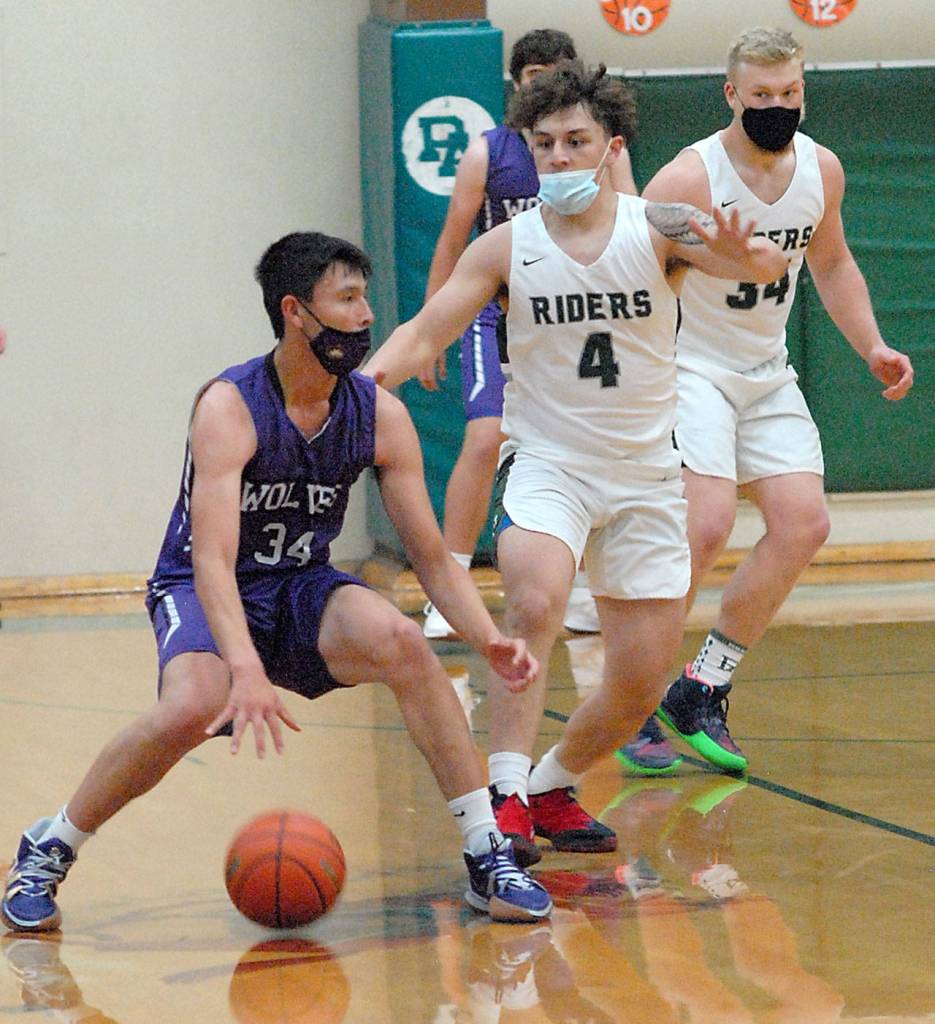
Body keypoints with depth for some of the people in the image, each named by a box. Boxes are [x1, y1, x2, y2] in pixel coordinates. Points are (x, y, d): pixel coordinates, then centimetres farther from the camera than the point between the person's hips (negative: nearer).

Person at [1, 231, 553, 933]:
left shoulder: (380, 415, -8)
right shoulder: (228, 408, -23)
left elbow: (432, 556, -3)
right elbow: (213, 558, -33)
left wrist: (490, 640, -21)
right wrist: (247, 669, -48)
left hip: (303, 587, 4)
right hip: (204, 590, -4)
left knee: (401, 642, -27)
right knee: (193, 709, -33)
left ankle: (487, 855, -18)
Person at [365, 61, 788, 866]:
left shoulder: (659, 231, -7)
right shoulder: (506, 247, -4)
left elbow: (767, 265, -22)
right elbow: (424, 336, -7)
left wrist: (745, 256, -47)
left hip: (645, 474, 2)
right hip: (546, 461, -2)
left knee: (641, 683, 4)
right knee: (535, 602, -32)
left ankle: (552, 785, 29)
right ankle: (507, 793, -31)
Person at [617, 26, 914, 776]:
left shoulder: (822, 170, 0)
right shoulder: (690, 179, -21)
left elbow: (831, 263, 18)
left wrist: (873, 348, 8)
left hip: (765, 375, 7)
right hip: (687, 368, -7)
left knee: (804, 525, -5)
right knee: (706, 524, -22)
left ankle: (703, 691, 8)